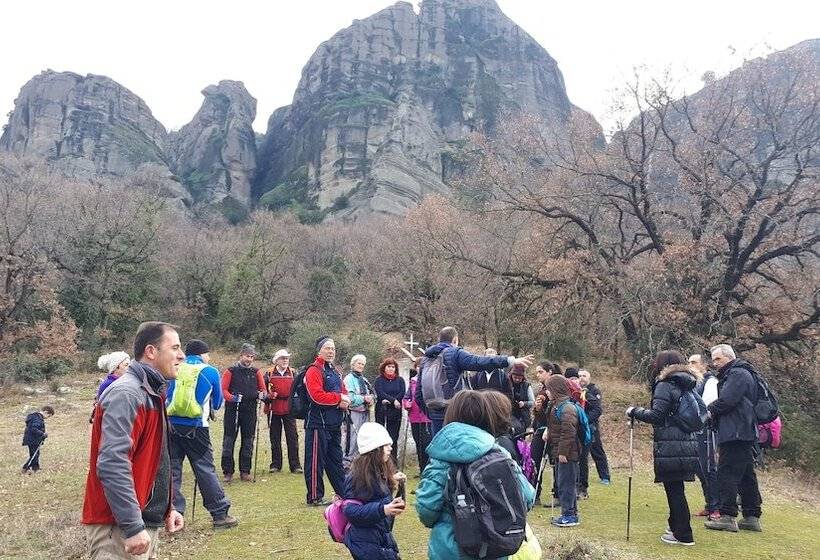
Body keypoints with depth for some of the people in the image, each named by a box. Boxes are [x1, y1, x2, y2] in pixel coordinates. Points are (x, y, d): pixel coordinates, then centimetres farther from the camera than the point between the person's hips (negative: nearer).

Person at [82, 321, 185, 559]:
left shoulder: (151, 394, 14)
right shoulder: (126, 394, -18)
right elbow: (112, 465, -27)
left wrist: (167, 508, 14)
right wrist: (133, 527, -27)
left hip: (145, 524, 10)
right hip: (118, 528, -10)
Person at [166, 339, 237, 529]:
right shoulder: (210, 372, 1)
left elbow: (167, 397, 17)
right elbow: (217, 402, 13)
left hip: (171, 424, 3)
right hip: (195, 427, -3)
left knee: (172, 469, 11)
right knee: (205, 470, 3)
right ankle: (220, 514, 8)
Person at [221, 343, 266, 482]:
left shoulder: (256, 372, 9)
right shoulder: (231, 371, 0)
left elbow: (263, 389, 12)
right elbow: (223, 389, -4)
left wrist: (262, 394, -11)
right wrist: (231, 398, -21)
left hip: (250, 411, 3)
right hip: (232, 410, -3)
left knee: (248, 441, 7)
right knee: (229, 440, -1)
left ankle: (245, 471, 16)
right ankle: (228, 471, 8)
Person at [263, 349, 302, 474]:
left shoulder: (293, 373, 7)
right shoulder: (269, 374, 3)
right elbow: (262, 390, 4)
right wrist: (269, 396, -14)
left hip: (289, 410, 0)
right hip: (274, 410, 0)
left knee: (292, 437, -1)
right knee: (275, 438, 8)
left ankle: (295, 465, 4)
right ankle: (275, 464, 18)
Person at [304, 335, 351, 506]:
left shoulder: (334, 371, 17)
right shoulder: (314, 370, -11)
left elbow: (344, 391, 17)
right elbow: (317, 395, -23)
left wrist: (344, 402, -7)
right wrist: (339, 398, -14)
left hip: (334, 424, 9)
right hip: (318, 423, -9)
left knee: (335, 459, 18)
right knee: (316, 460, -1)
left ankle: (343, 492, 27)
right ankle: (315, 497, 8)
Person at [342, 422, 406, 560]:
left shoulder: (378, 471, 5)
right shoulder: (358, 476, -21)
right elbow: (350, 511, -25)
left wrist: (392, 481, 10)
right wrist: (382, 510, -33)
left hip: (382, 537, 9)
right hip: (366, 542, -9)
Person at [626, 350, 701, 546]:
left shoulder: (665, 386, -10)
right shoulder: (690, 386, 13)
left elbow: (656, 416, -17)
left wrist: (635, 411, -3)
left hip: (670, 447, -8)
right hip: (689, 445, 8)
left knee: (674, 489, 1)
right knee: (676, 488, 19)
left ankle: (683, 535, 7)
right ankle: (676, 526, 31)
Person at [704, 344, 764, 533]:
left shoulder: (737, 374, -9)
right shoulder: (731, 374, 23)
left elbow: (726, 400, -19)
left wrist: (710, 410, -5)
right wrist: (712, 412, 4)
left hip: (736, 433, -11)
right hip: (745, 433, 11)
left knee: (727, 473, -9)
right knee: (746, 475, 12)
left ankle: (728, 516, -8)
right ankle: (752, 517, 18)